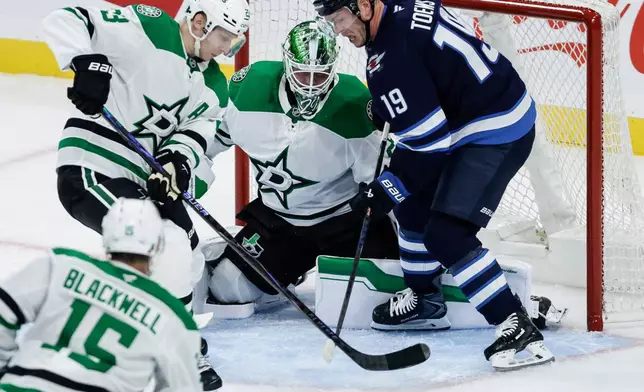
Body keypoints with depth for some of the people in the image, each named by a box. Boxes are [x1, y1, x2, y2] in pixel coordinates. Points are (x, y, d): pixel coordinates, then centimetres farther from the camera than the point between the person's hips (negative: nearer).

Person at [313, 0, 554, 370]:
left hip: (497, 135, -11)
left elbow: (427, 139, -23)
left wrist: (386, 188, -12)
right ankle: (423, 298, 37)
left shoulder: (391, 53, -25)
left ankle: (519, 329, -14)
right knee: (413, 199, 20)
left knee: (446, 235, -16)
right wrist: (386, 107, 15)